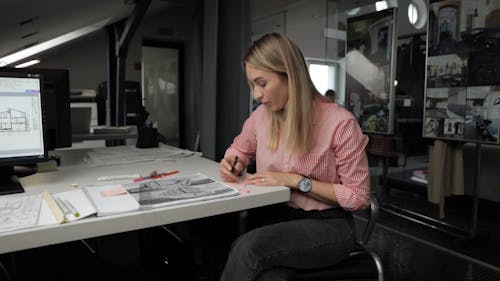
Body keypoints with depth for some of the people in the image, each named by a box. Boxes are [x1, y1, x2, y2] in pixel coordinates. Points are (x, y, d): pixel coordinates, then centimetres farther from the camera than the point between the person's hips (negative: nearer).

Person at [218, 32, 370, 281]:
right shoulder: (261, 115, 0)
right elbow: (240, 149, 21)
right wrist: (233, 163, -4)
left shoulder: (340, 122, -16)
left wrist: (297, 181, -19)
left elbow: (358, 197, -10)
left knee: (248, 247, -30)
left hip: (327, 225, -3)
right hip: (275, 218, 4)